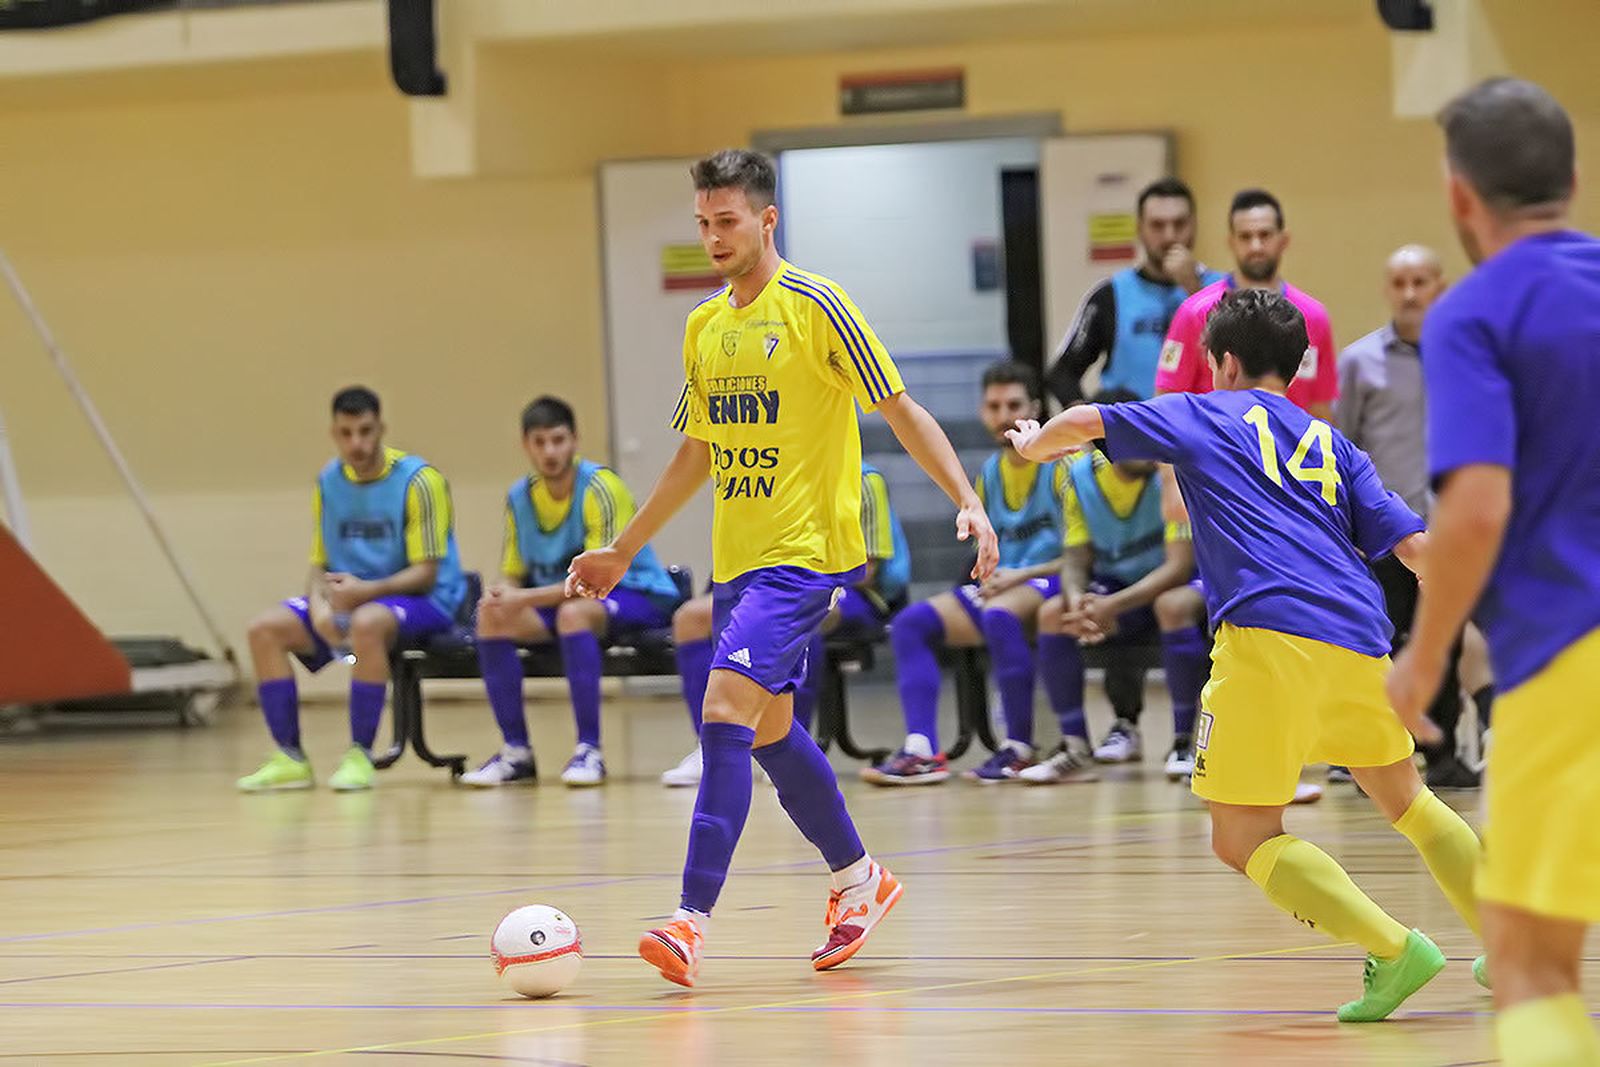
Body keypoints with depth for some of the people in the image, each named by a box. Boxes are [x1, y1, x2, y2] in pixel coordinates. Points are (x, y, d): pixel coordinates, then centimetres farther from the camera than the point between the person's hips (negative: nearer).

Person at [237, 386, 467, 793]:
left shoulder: (419, 481, -12)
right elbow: (319, 563, 10)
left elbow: (426, 572, -15)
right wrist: (318, 605, -13)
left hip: (423, 599, -6)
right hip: (348, 597, 6)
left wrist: (365, 591, -30)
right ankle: (290, 758, -10)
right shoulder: (328, 482, 6)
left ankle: (361, 756, -30)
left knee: (366, 622, -39)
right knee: (266, 628, -13)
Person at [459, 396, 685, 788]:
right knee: (492, 618, -16)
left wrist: (526, 598, -31)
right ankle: (516, 751, -9)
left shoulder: (600, 487, -19)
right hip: (559, 598, 6)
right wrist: (500, 594, -20)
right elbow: (513, 575, 5)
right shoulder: (519, 497, 0)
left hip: (639, 596, -6)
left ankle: (589, 750, -31)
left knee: (574, 612, -37)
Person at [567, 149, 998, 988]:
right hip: (735, 556, 8)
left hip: (805, 551, -8)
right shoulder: (704, 327, 13)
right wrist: (622, 551, 25)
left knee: (725, 711, -20)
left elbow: (900, 411, -7)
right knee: (769, 732, 15)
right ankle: (859, 880, 34)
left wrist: (967, 500, -17)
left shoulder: (816, 306, -8)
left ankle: (693, 918, -23)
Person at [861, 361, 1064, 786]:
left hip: (1052, 580, -7)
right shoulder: (989, 473, 15)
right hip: (1001, 587, 7)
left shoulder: (1062, 463, -6)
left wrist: (1022, 575, -18)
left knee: (1000, 614, -39)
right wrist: (992, 578, 0)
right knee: (911, 623, -11)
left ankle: (1019, 747, -29)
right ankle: (922, 751, -24)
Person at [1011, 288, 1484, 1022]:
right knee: (1403, 799, 26)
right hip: (1357, 638, 5)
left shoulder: (1202, 415, 17)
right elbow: (1416, 547, 15)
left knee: (1243, 838, -1)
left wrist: (1033, 445, 34)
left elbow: (1080, 424, 12)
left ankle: (1393, 948, -17)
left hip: (1269, 636, -5)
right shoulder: (1332, 444, 25)